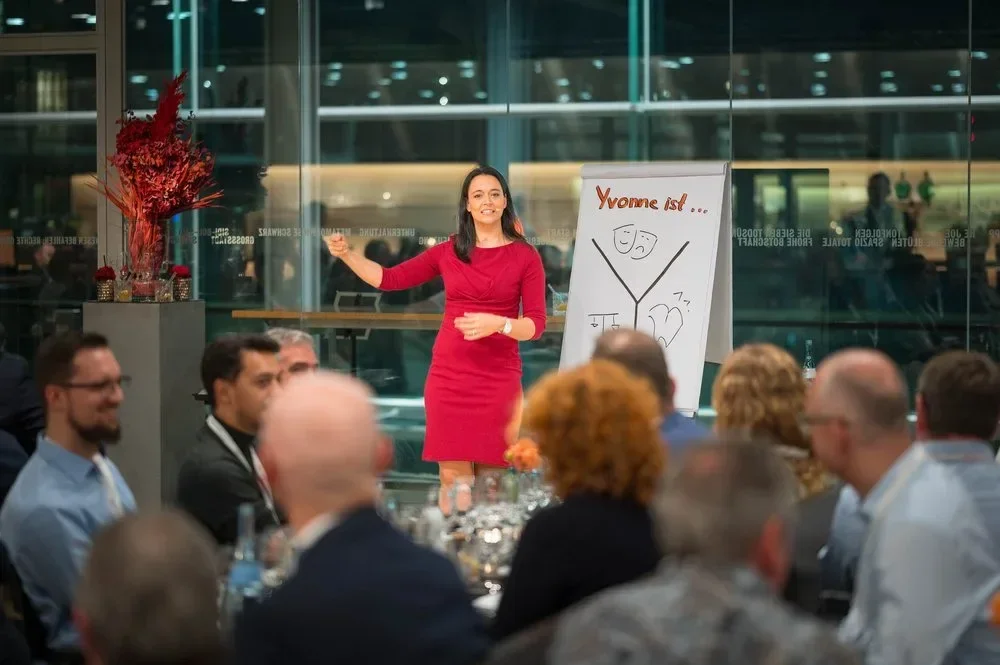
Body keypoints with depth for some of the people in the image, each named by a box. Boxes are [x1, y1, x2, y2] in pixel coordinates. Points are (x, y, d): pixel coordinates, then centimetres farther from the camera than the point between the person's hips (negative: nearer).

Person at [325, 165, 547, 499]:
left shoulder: (525, 256, 2)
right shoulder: (449, 252, 9)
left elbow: (536, 324, -3)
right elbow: (389, 279, 12)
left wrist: (498, 324, -20)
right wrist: (346, 254, -1)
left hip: (498, 377, -2)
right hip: (449, 375, 2)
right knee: (453, 477, -1)